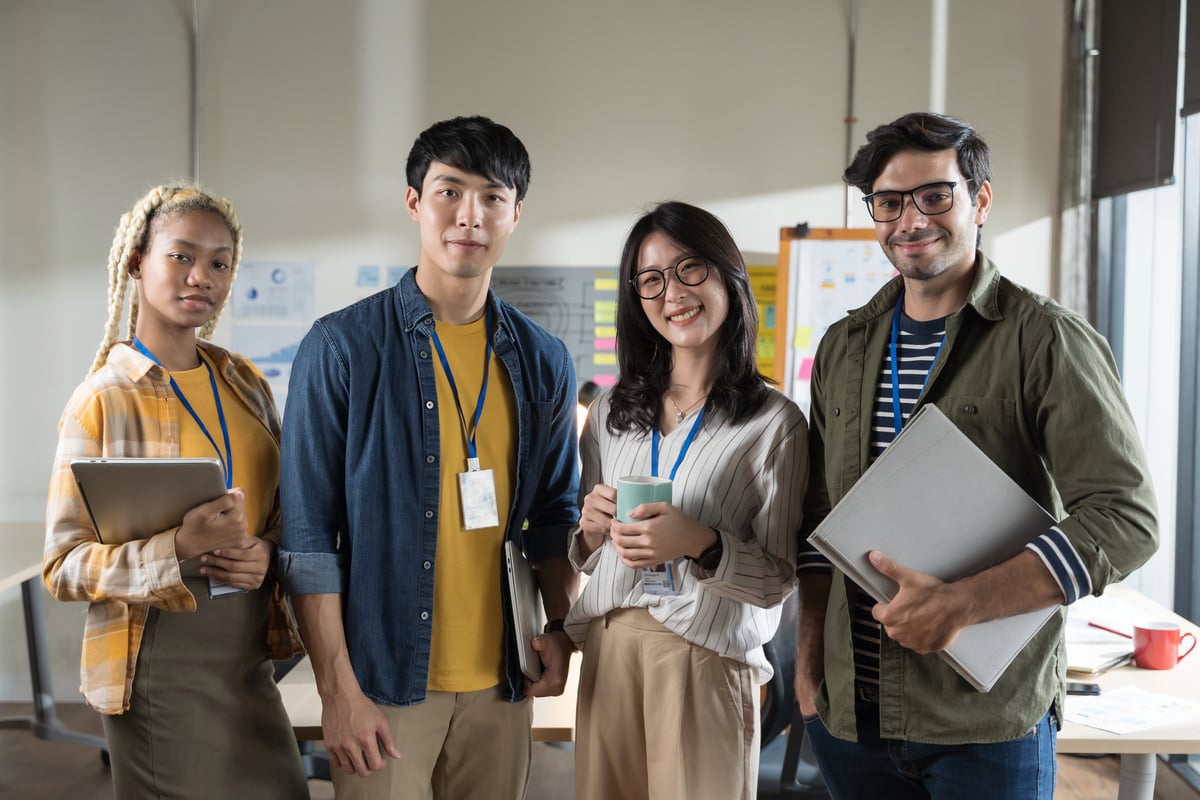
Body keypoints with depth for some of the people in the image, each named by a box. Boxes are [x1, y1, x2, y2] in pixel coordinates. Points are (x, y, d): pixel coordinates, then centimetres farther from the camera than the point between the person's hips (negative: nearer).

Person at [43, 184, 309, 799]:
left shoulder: (245, 382, 6)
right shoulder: (104, 400, -10)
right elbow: (63, 566, -11)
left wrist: (267, 553, -9)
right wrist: (179, 547, -27)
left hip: (248, 661, 5)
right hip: (159, 672, -5)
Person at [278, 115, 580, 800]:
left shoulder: (544, 361, 5)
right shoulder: (342, 347, -7)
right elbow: (309, 532, -9)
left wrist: (559, 627, 0)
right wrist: (337, 686, -12)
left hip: (501, 681, 4)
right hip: (384, 678, -3)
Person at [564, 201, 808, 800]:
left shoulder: (773, 422, -7)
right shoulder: (611, 413, 8)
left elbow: (776, 582, -5)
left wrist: (702, 543, -21)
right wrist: (593, 529, -6)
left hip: (707, 660, -4)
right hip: (607, 653, 4)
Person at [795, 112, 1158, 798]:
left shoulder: (1049, 340, -8)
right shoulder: (843, 347, 8)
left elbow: (1127, 520, -16)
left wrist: (959, 604, -24)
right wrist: (810, 657, 7)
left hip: (991, 722, -4)